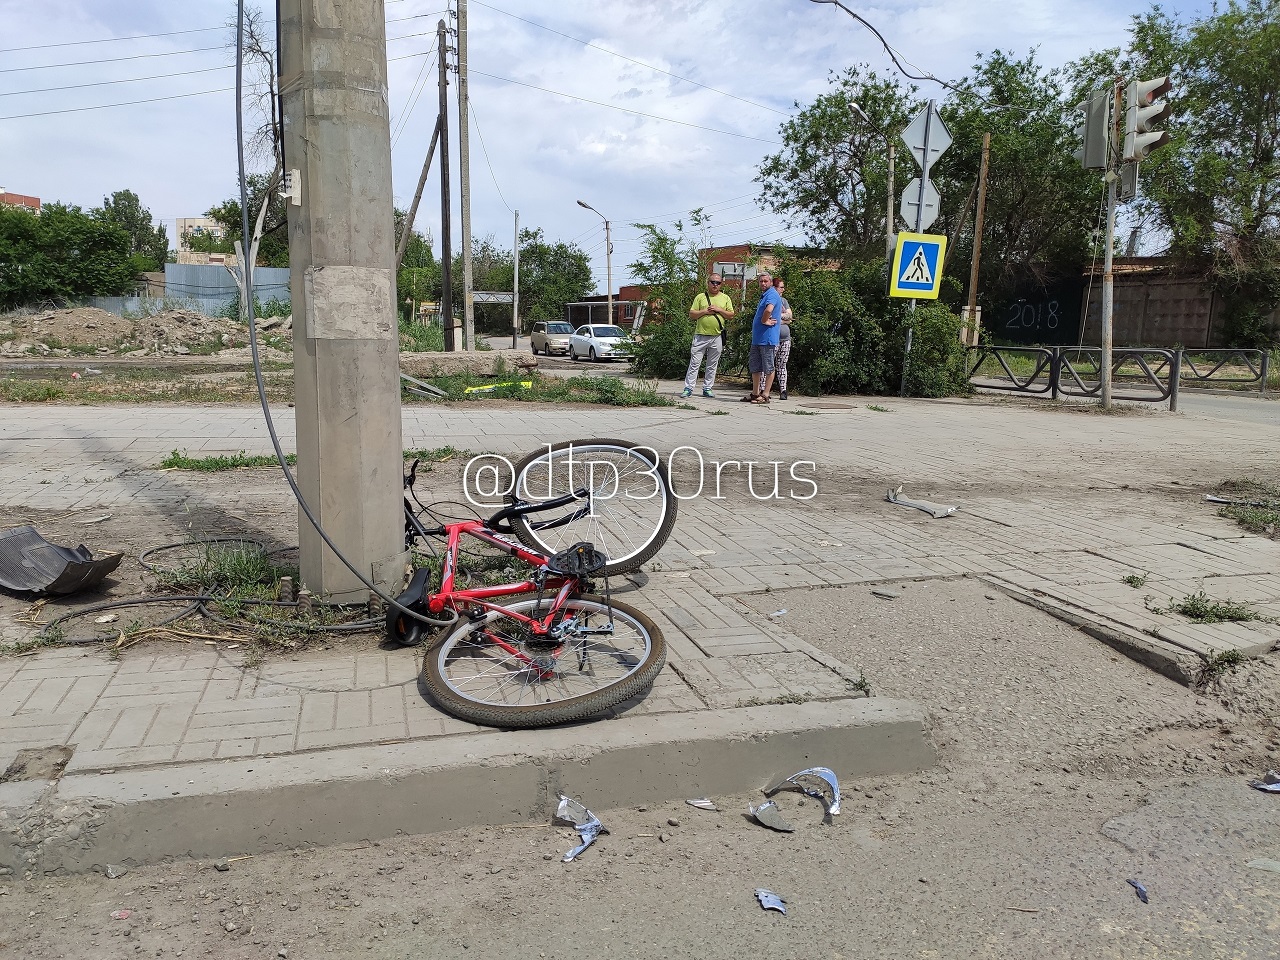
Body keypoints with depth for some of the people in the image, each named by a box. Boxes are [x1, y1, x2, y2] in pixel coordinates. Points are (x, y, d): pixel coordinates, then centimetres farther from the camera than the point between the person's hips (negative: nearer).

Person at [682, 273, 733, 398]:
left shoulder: (725, 298, 11)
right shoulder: (700, 297, 7)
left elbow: (731, 315, 5)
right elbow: (691, 315, 2)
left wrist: (719, 310, -8)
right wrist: (705, 311, -10)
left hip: (717, 337, 2)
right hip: (701, 336, -1)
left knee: (712, 365, 7)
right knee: (694, 363, -3)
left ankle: (707, 389, 15)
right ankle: (688, 388, 0)